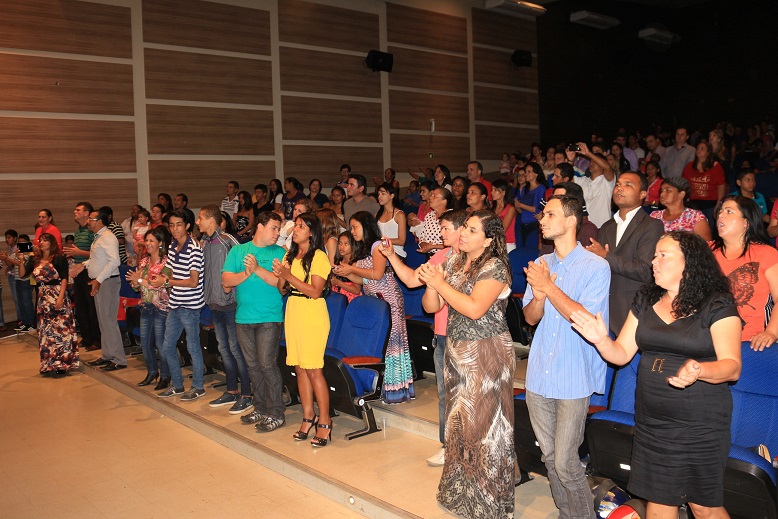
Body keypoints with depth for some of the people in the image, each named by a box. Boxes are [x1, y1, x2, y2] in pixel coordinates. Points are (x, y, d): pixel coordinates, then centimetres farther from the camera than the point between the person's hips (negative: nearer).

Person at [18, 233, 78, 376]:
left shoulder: (59, 259, -3)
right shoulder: (35, 261, 13)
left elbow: (64, 279, -9)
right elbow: (22, 274, 7)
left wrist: (60, 297, -18)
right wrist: (21, 260, -5)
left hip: (57, 296, -6)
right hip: (43, 298, 6)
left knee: (61, 329, -5)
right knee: (45, 332, 7)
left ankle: (62, 363, 0)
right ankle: (49, 364, 14)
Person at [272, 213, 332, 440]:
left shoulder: (319, 257, -8)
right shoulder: (290, 255, 14)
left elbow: (315, 291, -15)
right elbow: (283, 290, 14)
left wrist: (289, 276, -19)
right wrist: (281, 277, -7)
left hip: (312, 315, -7)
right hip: (293, 312, 7)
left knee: (313, 369, -6)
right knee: (299, 368, 8)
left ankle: (325, 421, 4)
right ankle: (308, 417, 19)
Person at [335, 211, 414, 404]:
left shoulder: (377, 245, -6)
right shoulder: (363, 249, 19)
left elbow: (377, 274, -17)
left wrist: (352, 269, -9)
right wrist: (344, 273, 5)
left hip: (388, 299, -9)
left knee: (390, 338, -8)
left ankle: (396, 388, -4)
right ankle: (380, 387, 9)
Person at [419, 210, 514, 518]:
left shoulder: (495, 267, -13)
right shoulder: (453, 262, 9)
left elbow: (474, 309, -25)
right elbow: (430, 306, 8)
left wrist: (441, 284, -19)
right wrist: (431, 285, -12)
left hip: (487, 354, -7)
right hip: (456, 350, 7)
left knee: (485, 423, 1)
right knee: (459, 421, 16)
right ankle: (461, 491, 33)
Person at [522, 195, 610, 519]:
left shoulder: (596, 267, -8)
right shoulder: (541, 264, 9)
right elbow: (530, 317, 8)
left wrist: (549, 287, -17)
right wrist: (539, 294, -13)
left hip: (573, 378, -5)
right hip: (539, 374, 6)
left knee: (565, 462, -4)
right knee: (550, 456, 15)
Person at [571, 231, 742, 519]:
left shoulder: (717, 305, -9)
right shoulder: (646, 300, 7)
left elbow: (732, 366, -15)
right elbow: (622, 353, 6)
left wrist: (699, 370, -35)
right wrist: (602, 340, -15)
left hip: (700, 426, -4)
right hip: (652, 422, 5)